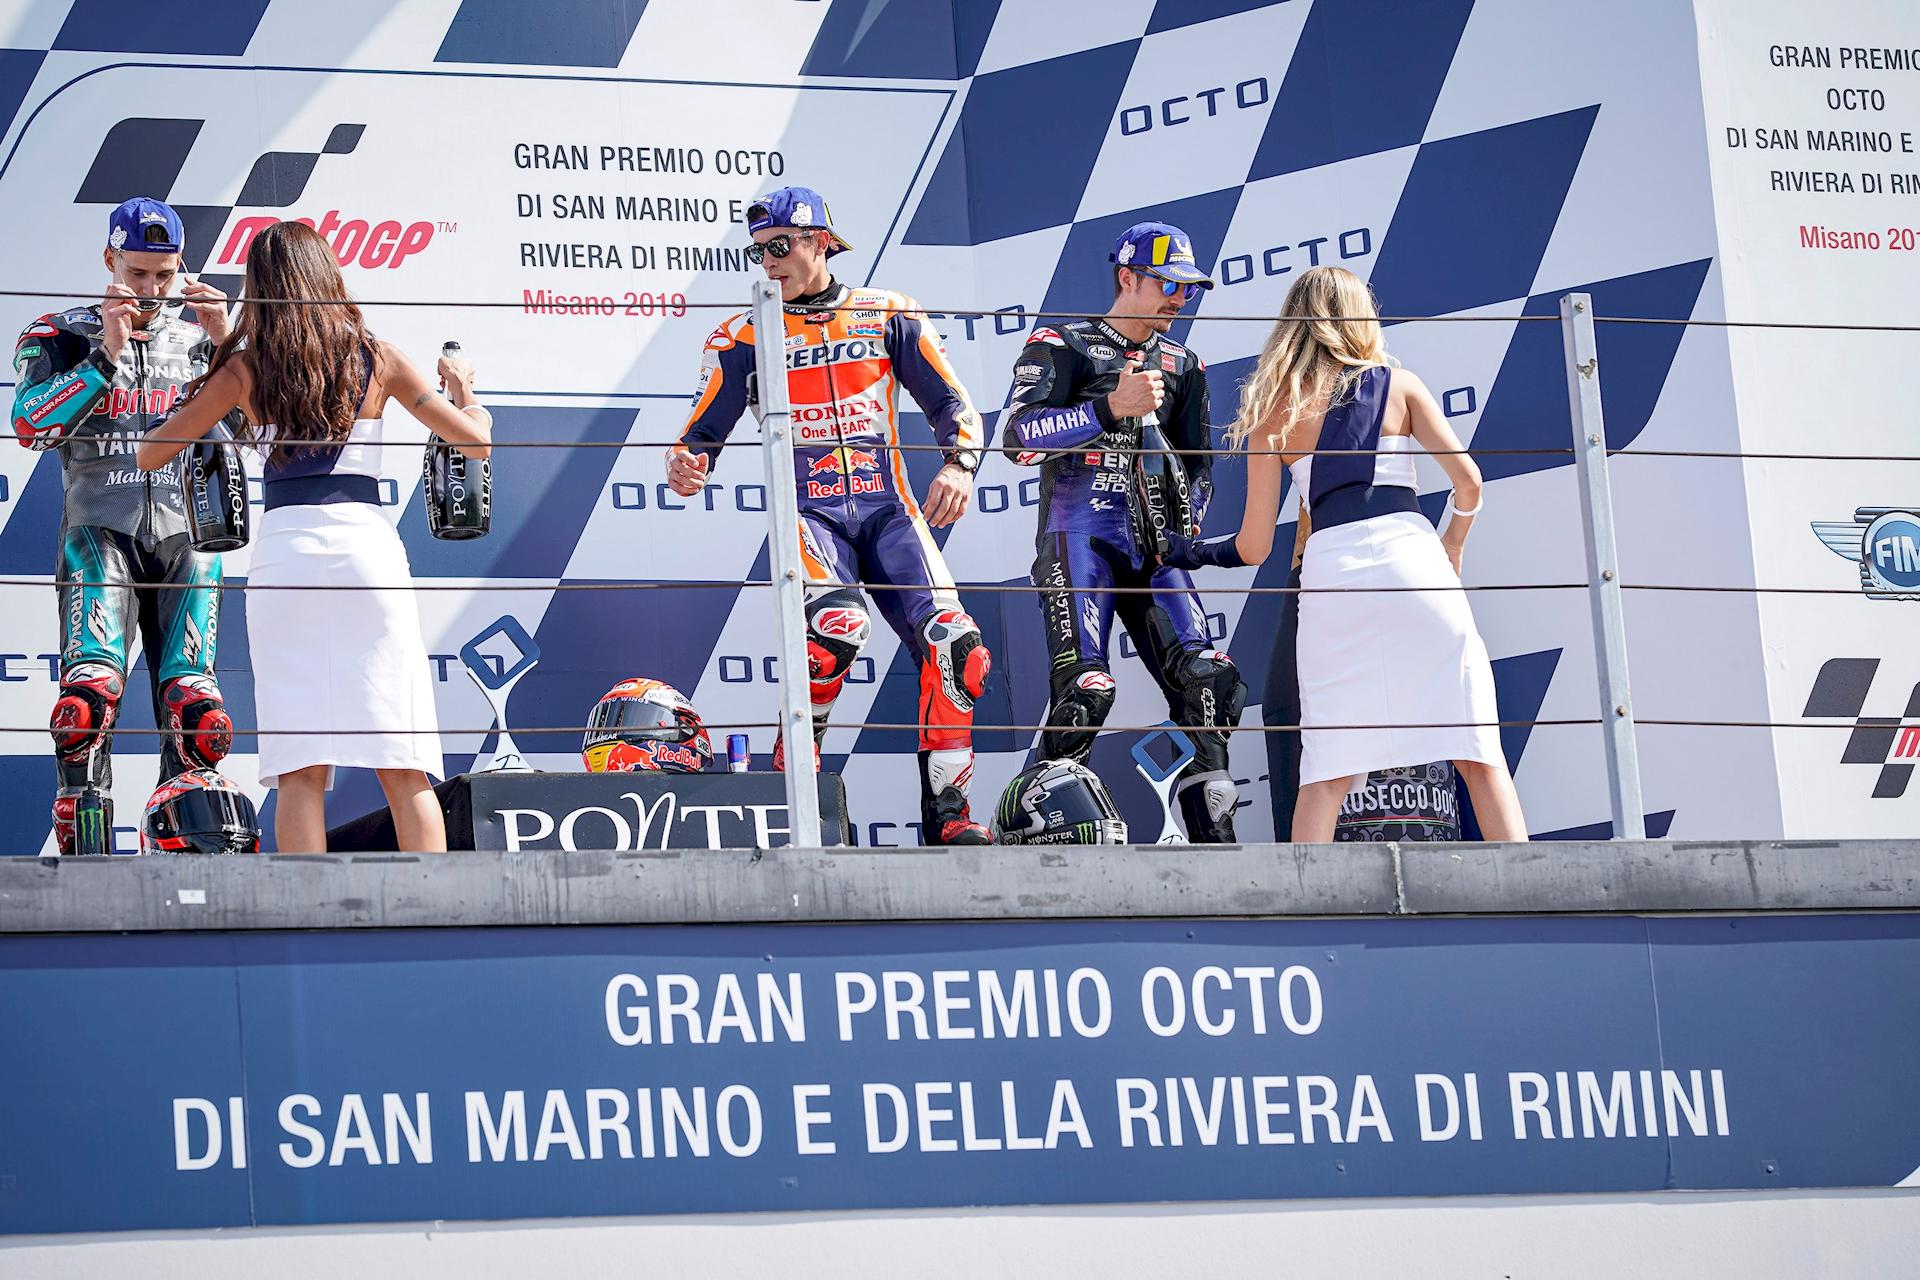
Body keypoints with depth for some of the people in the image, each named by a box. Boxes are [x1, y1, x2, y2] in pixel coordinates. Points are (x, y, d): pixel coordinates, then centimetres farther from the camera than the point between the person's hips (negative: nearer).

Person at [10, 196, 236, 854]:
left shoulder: (199, 334, 15)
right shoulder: (62, 335, 8)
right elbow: (33, 424, -9)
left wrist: (226, 343, -8)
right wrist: (106, 356, -16)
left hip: (184, 533, 2)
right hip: (99, 531, -2)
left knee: (193, 706, -8)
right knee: (90, 690, -20)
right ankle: (82, 855, -17)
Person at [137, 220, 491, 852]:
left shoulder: (246, 367, 6)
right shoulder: (378, 359, 6)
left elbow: (150, 453, 12)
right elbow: (476, 440, 10)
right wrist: (464, 390, 32)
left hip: (284, 548, 0)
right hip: (366, 545, 0)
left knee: (300, 770, -1)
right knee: (403, 766, 2)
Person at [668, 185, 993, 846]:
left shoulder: (889, 315, 10)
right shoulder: (743, 339, 8)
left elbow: (951, 403, 10)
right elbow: (703, 433, 7)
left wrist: (959, 463, -9)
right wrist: (687, 464, -17)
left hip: (888, 509, 2)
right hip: (808, 512, -2)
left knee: (953, 647, -16)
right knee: (838, 626, -33)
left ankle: (947, 813, -3)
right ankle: (792, 771, -13)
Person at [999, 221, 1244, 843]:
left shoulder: (1181, 366, 22)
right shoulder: (1061, 346, 3)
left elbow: (1198, 463, 30)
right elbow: (1019, 438, -11)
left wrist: (1186, 529, 11)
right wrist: (1111, 407, -20)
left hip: (1153, 550, 5)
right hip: (1078, 539, -5)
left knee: (1206, 677, -9)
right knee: (1086, 689, -20)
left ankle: (1213, 834, -4)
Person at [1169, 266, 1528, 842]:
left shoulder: (1274, 415, 12)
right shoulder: (1399, 385, 11)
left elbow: (1252, 546, 11)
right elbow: (1466, 478, 2)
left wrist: (1195, 551, 32)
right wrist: (1453, 544, 22)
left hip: (1330, 575, 1)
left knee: (1326, 770, 4)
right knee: (1477, 750, 2)